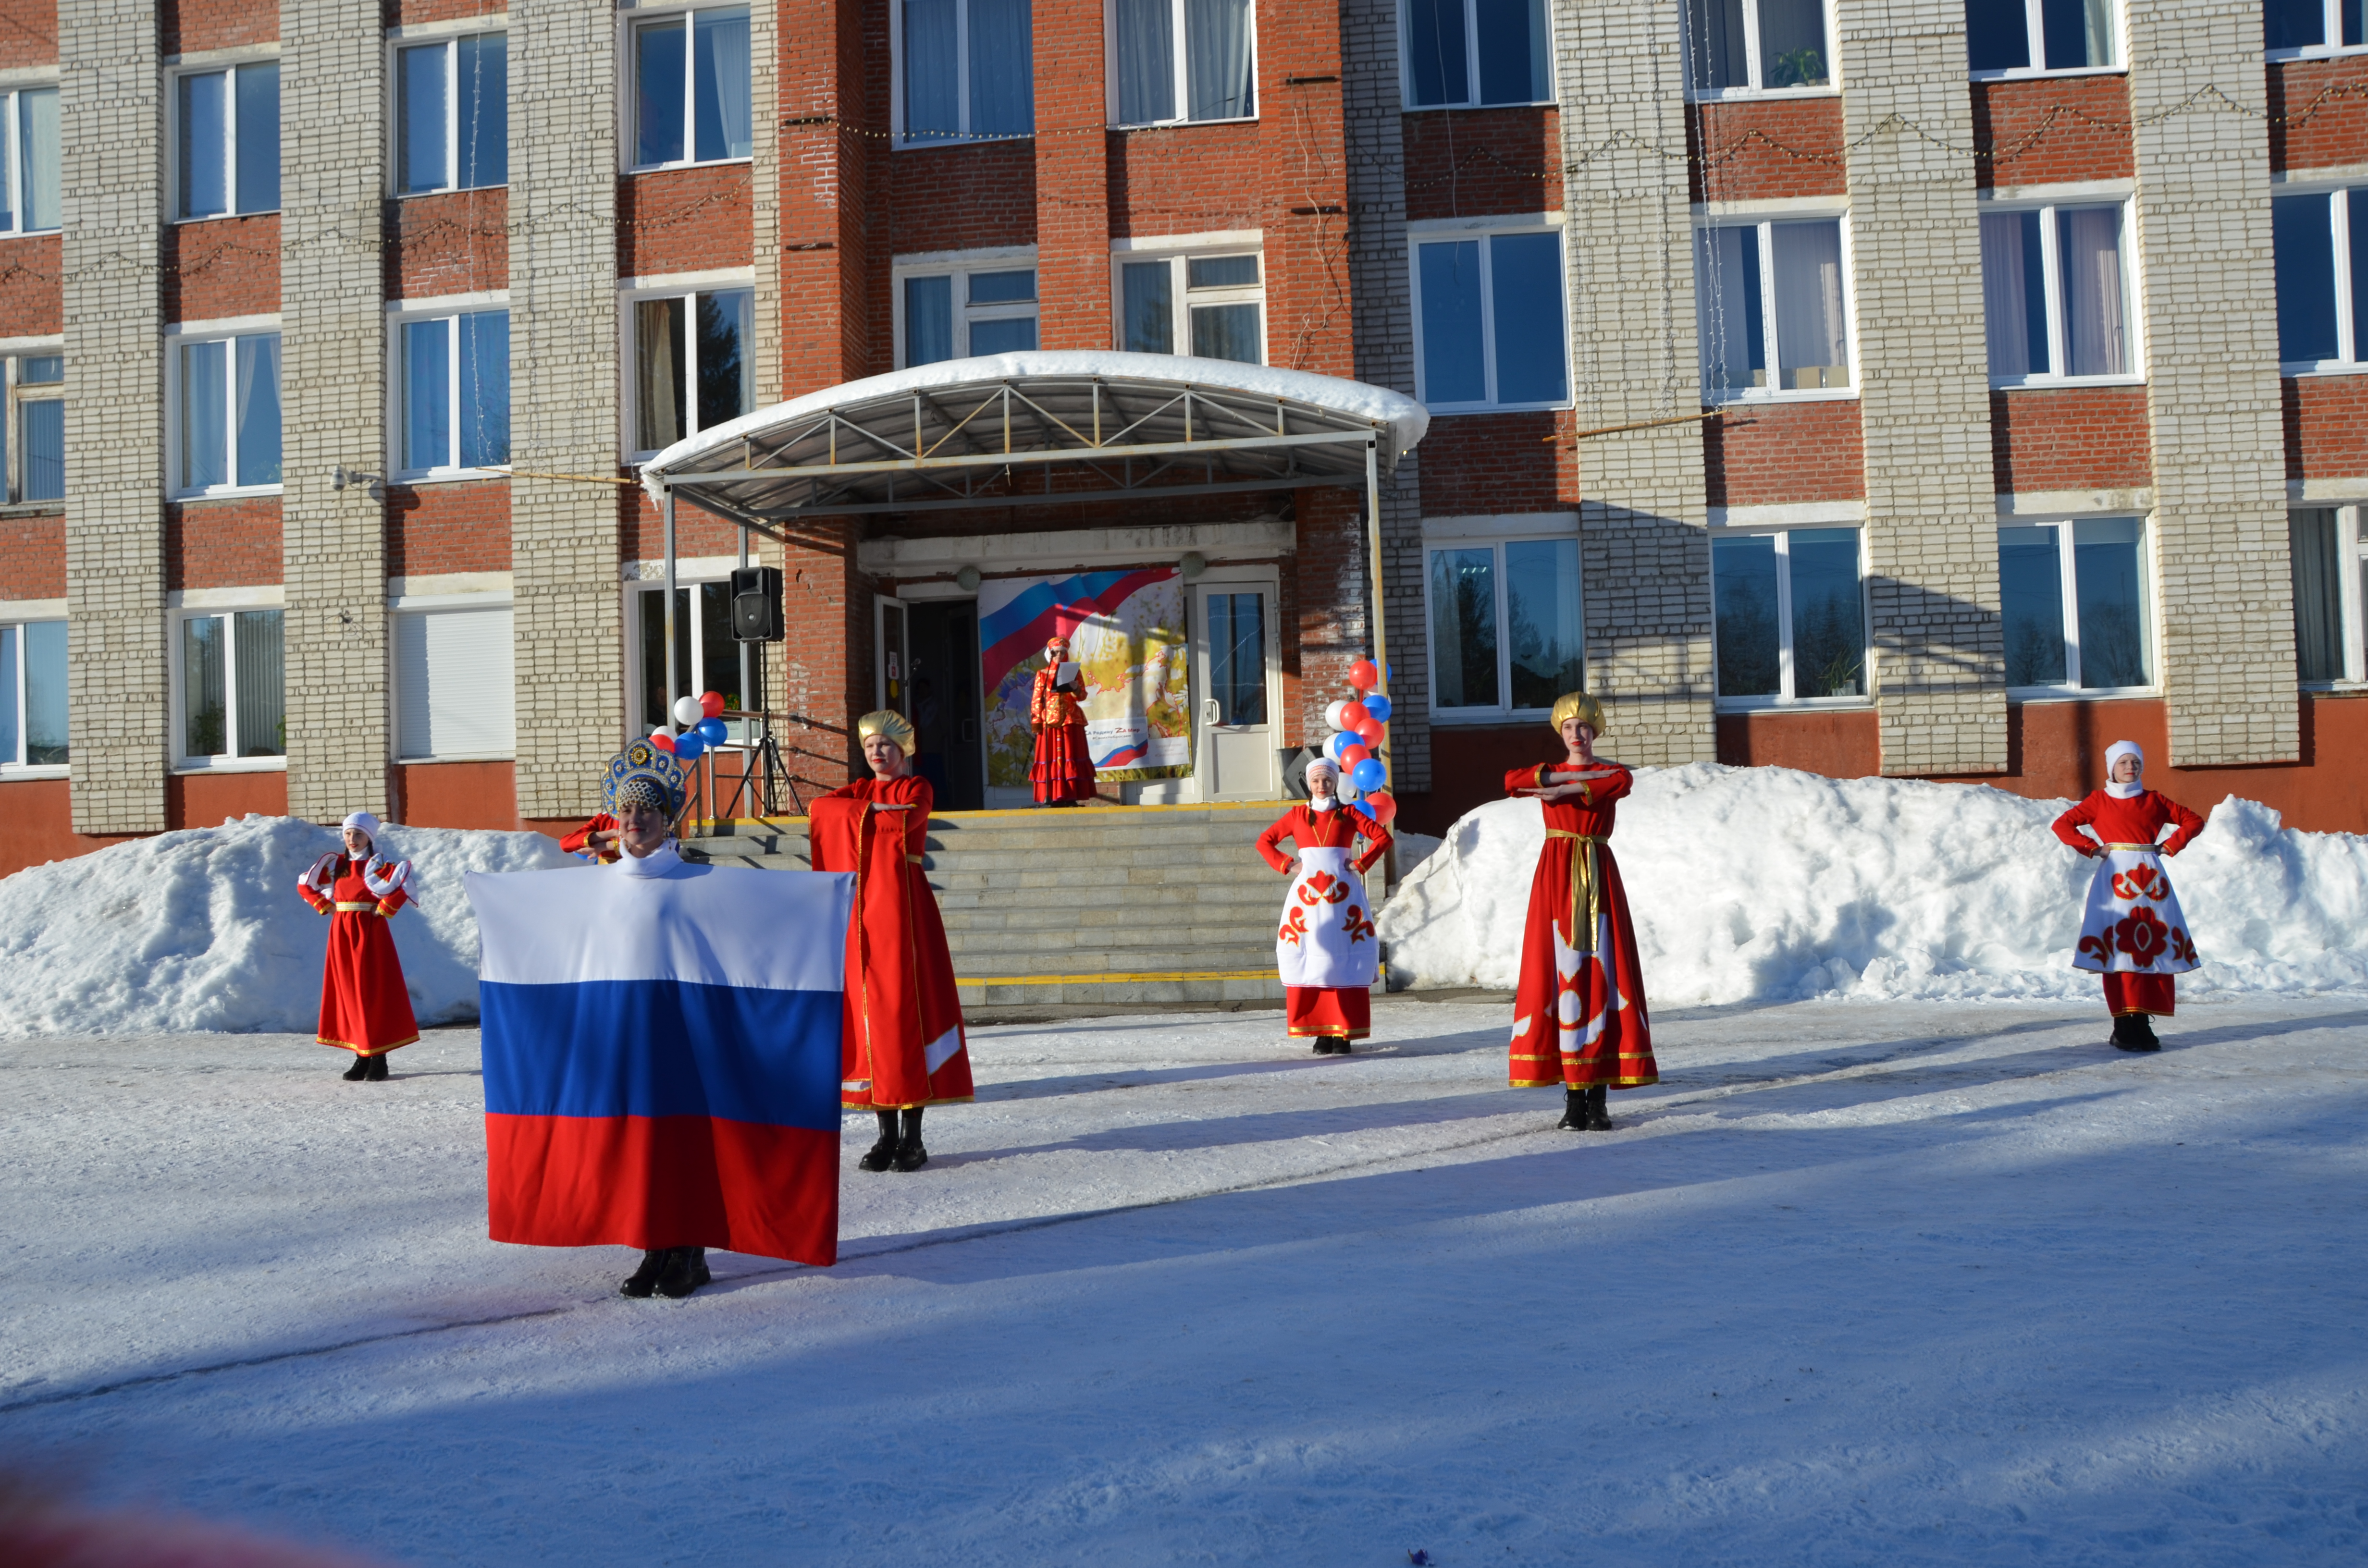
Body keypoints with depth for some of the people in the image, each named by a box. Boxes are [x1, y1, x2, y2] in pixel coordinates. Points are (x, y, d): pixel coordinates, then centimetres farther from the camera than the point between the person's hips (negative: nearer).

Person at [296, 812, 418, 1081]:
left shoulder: (377, 865, -7)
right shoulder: (336, 864, 10)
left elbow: (404, 884, -23)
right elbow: (305, 885, 20)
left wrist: (383, 910, -17)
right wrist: (325, 906, 8)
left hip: (369, 933, -6)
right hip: (341, 933, 6)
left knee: (373, 993, -4)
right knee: (348, 993, 6)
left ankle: (379, 1058, 0)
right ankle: (362, 1057, 11)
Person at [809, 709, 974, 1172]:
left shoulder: (917, 787, 5)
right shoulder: (860, 790, 19)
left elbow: (906, 819, -17)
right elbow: (818, 807, 0)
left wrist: (860, 813, -2)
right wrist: (877, 813, -8)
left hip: (901, 904, -5)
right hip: (860, 906, 5)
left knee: (907, 1007, -7)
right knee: (867, 1008, 2)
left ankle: (912, 1138, -3)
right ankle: (887, 1134, 8)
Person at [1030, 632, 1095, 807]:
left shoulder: (1074, 672, 10)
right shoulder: (1042, 674, 8)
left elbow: (1083, 695, 3)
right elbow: (1036, 700, 3)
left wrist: (1076, 689, -19)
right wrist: (1037, 721, -5)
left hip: (1071, 720, 1)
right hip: (1050, 721, 0)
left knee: (1071, 757, -2)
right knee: (1051, 757, -3)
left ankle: (1071, 797, -3)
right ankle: (1052, 797, -4)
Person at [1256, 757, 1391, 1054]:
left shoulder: (1349, 815, 7)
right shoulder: (1298, 815, 11)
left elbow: (1383, 837, 4)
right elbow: (1264, 842, 13)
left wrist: (1361, 864, -4)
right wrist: (1288, 866, 2)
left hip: (1343, 895, -1)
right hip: (1307, 894, 1)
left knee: (1344, 961, -6)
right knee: (1309, 960, -4)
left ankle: (1343, 1033, -4)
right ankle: (1320, 1033, 1)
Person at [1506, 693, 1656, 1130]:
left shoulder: (1610, 773, 10)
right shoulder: (1548, 771, 14)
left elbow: (1624, 781, -17)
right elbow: (1512, 781, -9)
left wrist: (1563, 789, -18)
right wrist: (1569, 775, -12)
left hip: (1598, 877, 0)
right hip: (1557, 877, 0)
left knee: (1602, 972, -6)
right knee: (1560, 972, -5)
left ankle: (1598, 1097, -4)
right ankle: (1573, 1096, -3)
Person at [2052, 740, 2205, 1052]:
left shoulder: (2153, 801, 12)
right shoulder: (2099, 800, 6)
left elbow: (2193, 821, 18)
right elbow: (2062, 825, 3)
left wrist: (2169, 847, 5)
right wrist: (2092, 849, -5)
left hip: (2151, 881, 3)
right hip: (2115, 879, -3)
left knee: (2153, 949, -1)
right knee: (2118, 951, -8)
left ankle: (2143, 1024, 4)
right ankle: (2124, 1028, -6)